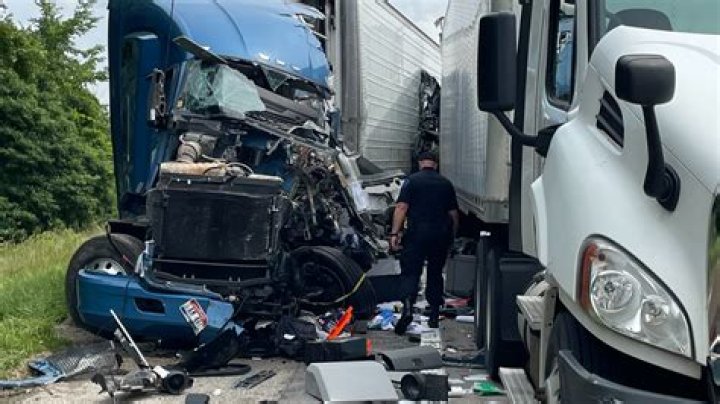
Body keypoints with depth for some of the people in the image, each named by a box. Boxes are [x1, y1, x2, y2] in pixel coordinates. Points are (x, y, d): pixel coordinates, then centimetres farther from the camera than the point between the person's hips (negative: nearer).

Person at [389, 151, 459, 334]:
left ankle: (407, 309, -22)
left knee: (410, 272, -1)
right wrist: (452, 235, 23)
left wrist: (395, 233, -10)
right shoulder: (446, 183, 10)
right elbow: (454, 214, 12)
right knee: (435, 274, 15)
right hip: (441, 235, 3)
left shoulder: (411, 181, -1)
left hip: (417, 234, -3)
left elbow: (401, 207, -11)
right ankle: (434, 317, 19)